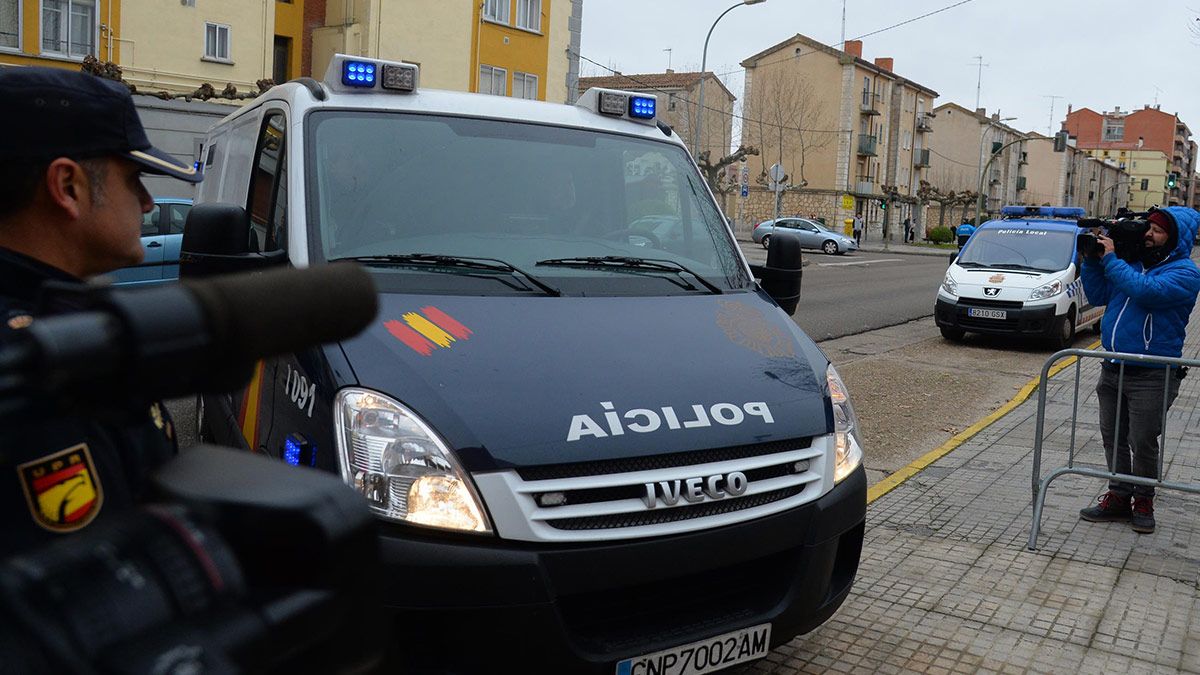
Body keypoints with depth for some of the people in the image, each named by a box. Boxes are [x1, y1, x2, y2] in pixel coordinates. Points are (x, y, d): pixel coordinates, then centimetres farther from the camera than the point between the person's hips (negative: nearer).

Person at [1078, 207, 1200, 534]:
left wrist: (1110, 259, -19)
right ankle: (1118, 497, 24)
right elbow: (1098, 295, 12)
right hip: (1113, 368, 6)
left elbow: (1146, 290, -27)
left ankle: (1143, 501, 19)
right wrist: (1092, 259, 0)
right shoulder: (1133, 262, 10)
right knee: (1113, 437, 12)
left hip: (1151, 375, -6)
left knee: (1143, 443, 2)